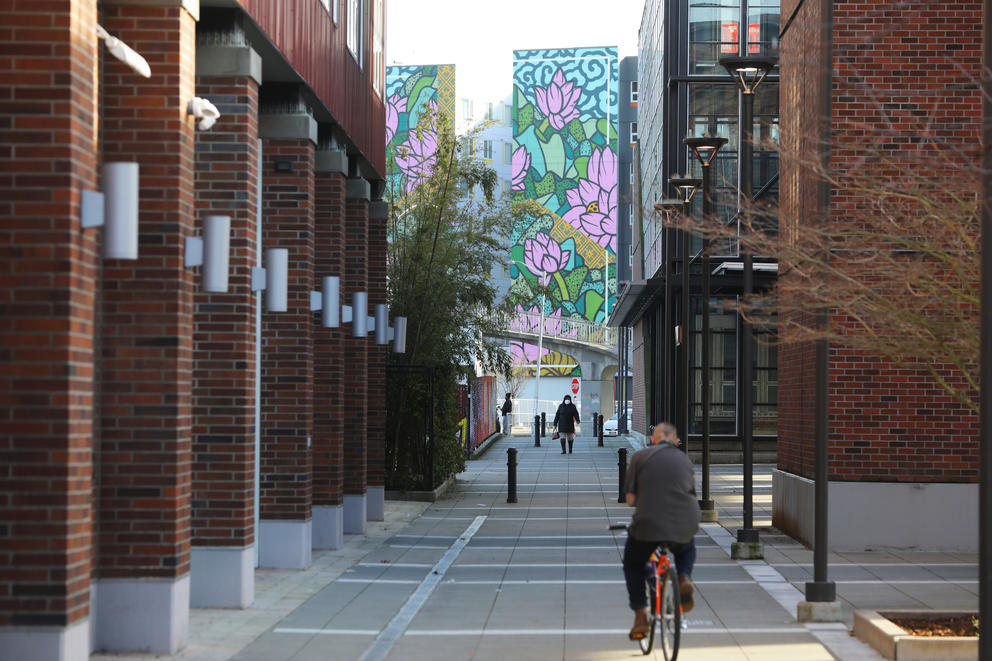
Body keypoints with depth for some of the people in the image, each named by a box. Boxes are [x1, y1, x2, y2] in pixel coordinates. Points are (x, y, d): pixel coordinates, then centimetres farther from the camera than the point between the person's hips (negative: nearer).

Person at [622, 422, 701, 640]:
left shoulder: (640, 456, 2)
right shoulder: (685, 459, 13)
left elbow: (630, 499, 0)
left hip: (649, 524, -3)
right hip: (685, 527, 3)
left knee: (633, 564, 25)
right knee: (687, 549, 38)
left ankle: (640, 617, 15)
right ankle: (684, 578, 8)